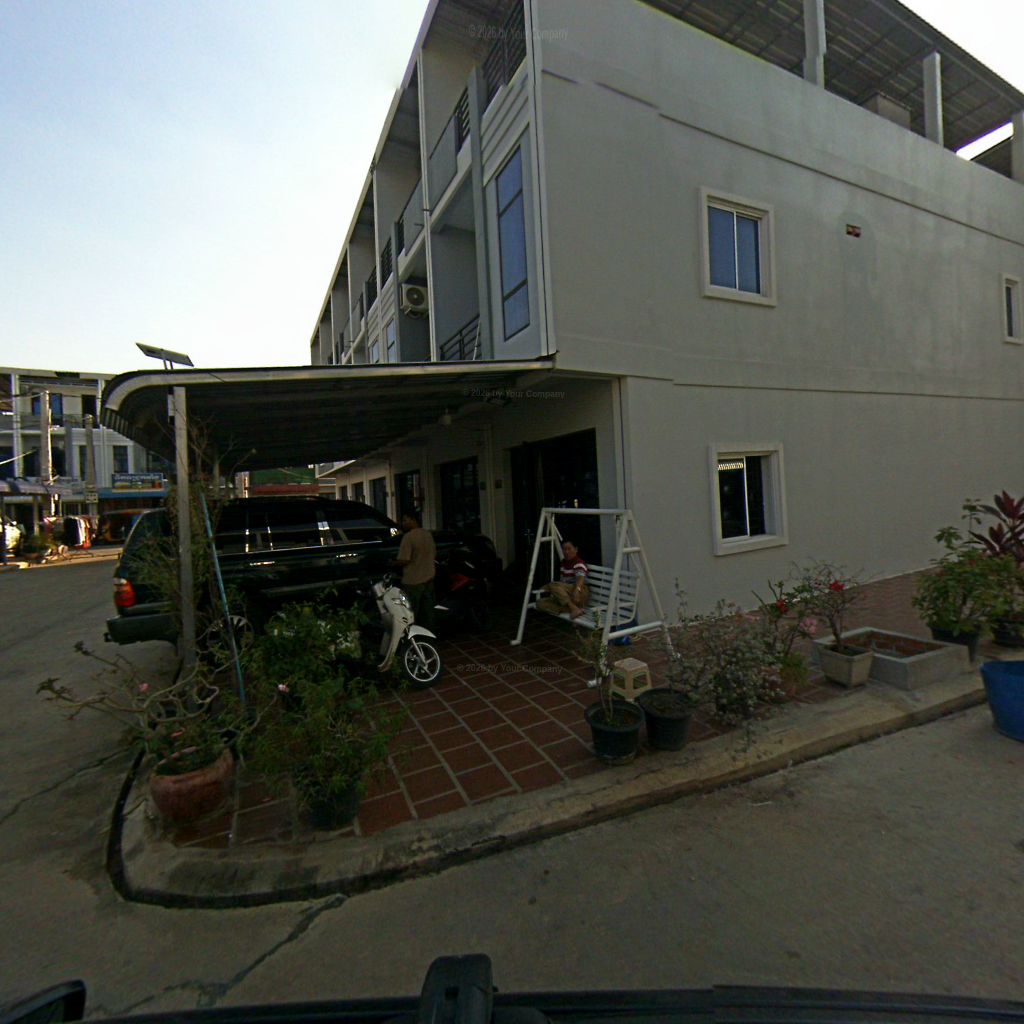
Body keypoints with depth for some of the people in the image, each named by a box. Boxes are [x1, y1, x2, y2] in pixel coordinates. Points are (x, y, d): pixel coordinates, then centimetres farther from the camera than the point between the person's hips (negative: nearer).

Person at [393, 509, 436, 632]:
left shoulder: (408, 536, -18)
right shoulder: (428, 534, 5)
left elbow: (404, 560, -22)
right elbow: (434, 554, 14)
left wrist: (393, 563, -4)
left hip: (413, 581, -8)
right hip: (429, 578, 8)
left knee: (411, 613, 2)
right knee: (427, 610, 17)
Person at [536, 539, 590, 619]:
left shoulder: (579, 563, -12)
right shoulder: (563, 562, 14)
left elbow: (580, 577, -34)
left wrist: (576, 590, -53)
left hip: (581, 594, -9)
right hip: (565, 595, 9)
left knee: (553, 585, -32)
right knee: (540, 603, -12)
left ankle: (574, 608, -32)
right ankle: (571, 608, -24)